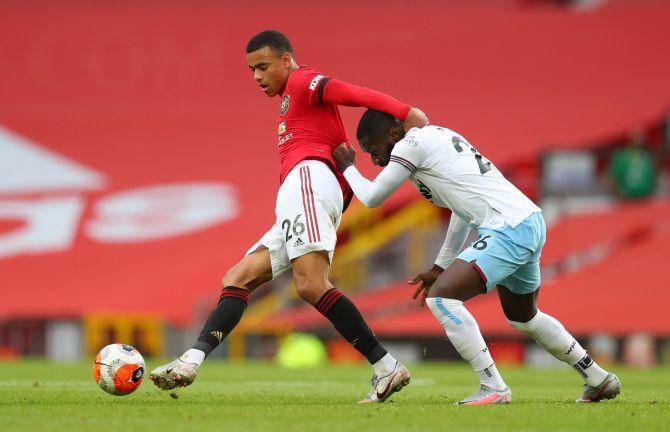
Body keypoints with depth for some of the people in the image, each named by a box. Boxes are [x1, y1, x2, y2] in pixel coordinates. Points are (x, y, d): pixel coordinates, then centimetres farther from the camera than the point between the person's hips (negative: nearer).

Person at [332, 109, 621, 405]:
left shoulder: (410, 145, -7)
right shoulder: (439, 137, 23)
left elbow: (372, 198, 1)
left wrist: (348, 168, 20)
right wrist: (441, 267, 33)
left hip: (508, 231, -10)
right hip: (532, 222, 10)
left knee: (441, 297, -14)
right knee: (523, 317, 28)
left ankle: (493, 388, -14)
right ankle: (599, 381, 38)